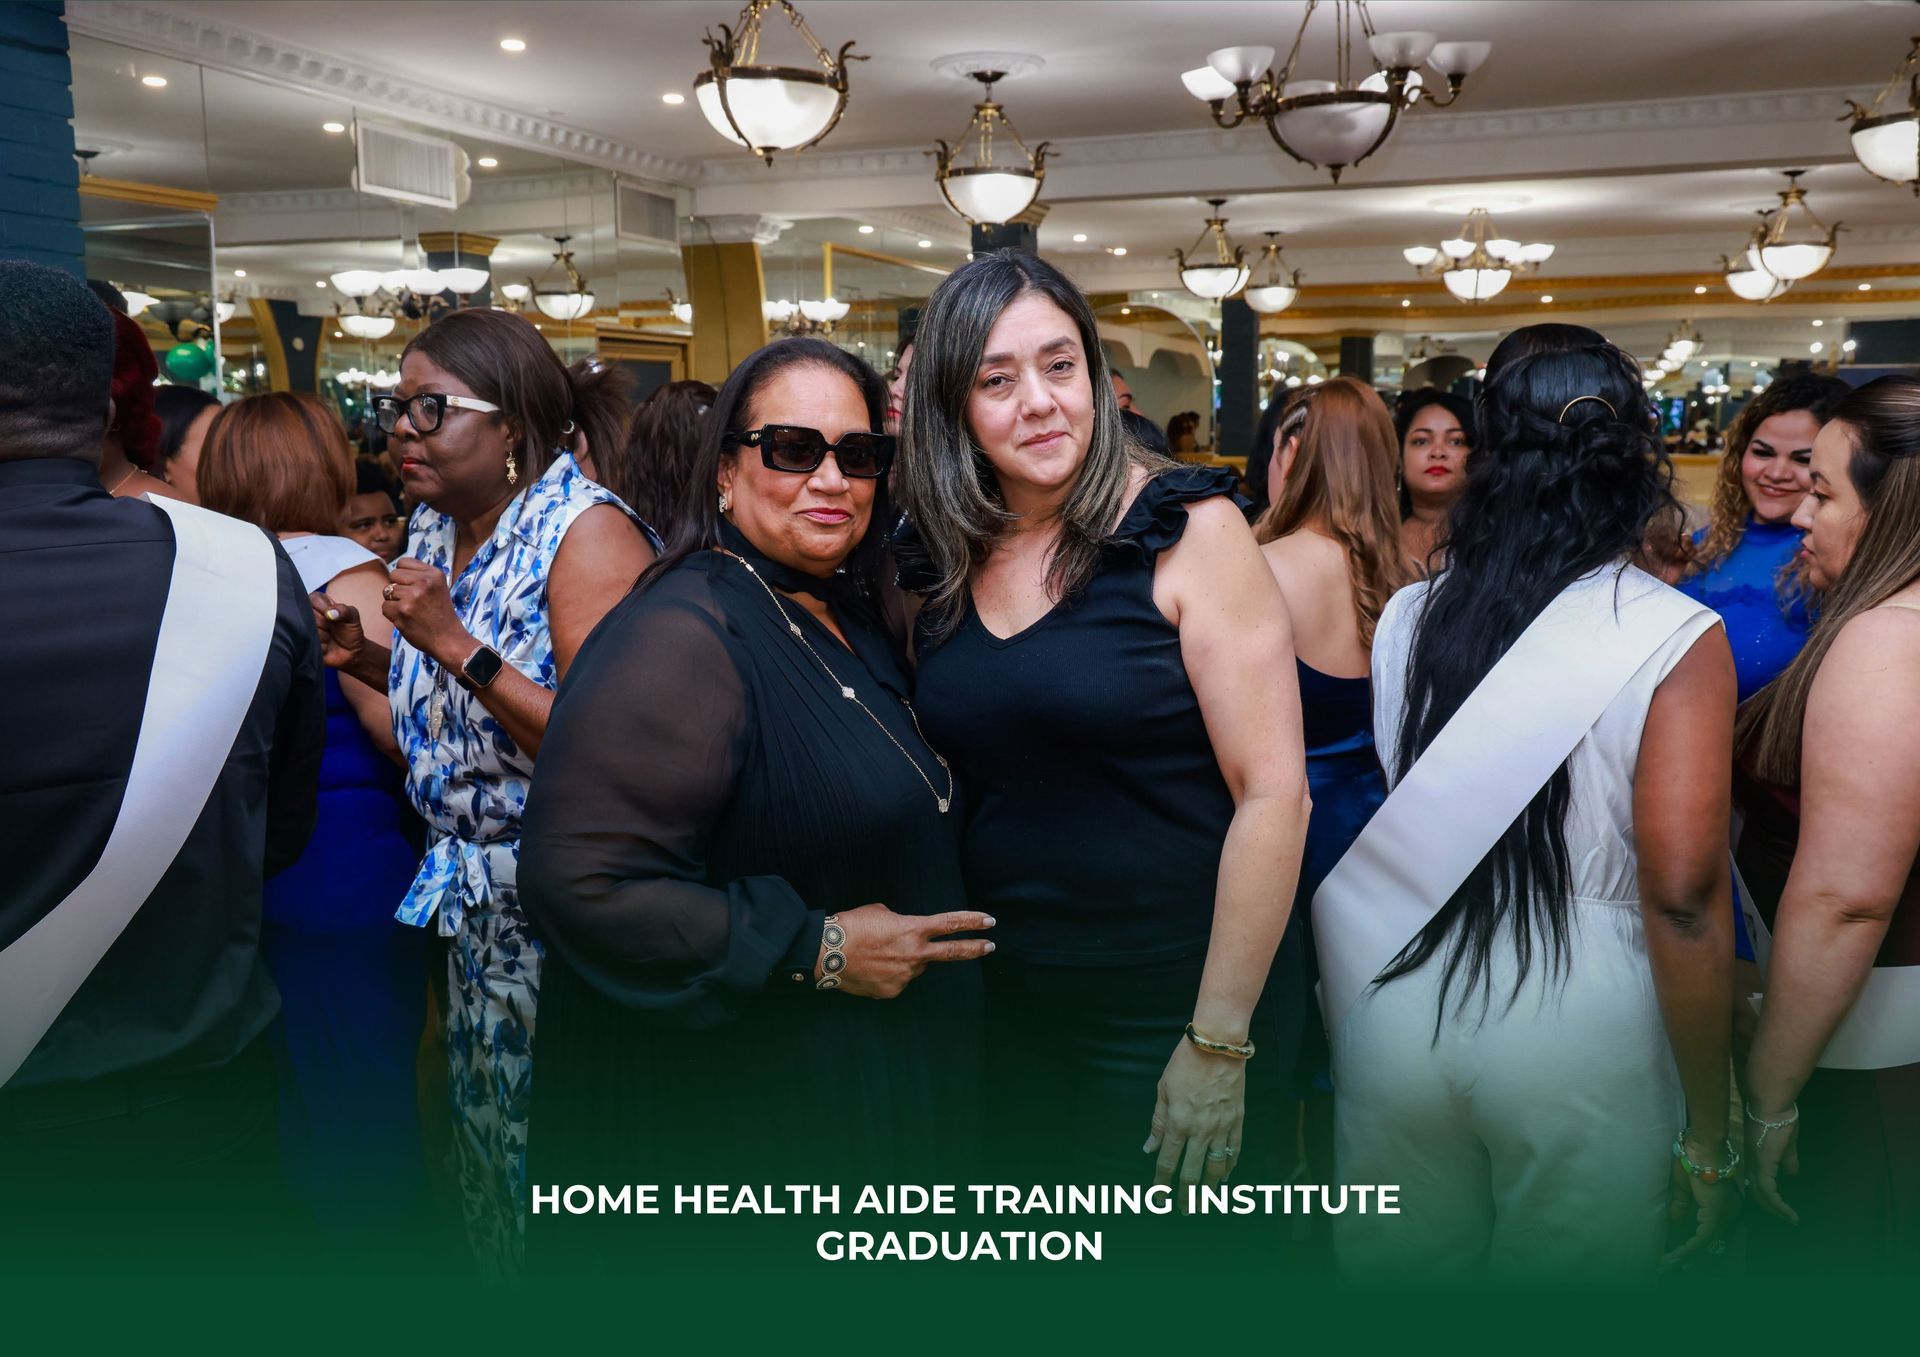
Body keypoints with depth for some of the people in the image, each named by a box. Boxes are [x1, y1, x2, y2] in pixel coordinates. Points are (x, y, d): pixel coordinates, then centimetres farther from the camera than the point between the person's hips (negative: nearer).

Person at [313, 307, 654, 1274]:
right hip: (476, 904, 8)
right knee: (487, 1131, 20)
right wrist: (368, 660, 1)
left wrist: (453, 644, -26)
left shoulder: (587, 529, -18)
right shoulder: (434, 528, 7)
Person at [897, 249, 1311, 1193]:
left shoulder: (1187, 531, -13)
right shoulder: (942, 562, 2)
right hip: (999, 1004, 5)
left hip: (1168, 1010, -4)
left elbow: (1273, 795, -16)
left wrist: (1219, 1043, -17)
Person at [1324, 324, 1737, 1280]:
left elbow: (1346, 843, 1)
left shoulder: (1405, 616, -2)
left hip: (1396, 1018, 3)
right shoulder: (1676, 637, -10)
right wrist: (1708, 1133, -5)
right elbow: (1681, 893, -14)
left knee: (1401, 1267, 19)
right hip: (1579, 1042, -2)